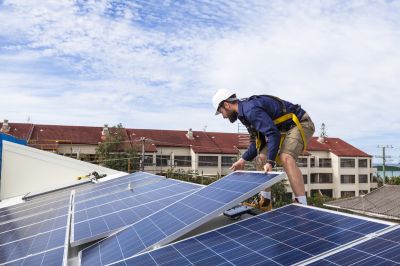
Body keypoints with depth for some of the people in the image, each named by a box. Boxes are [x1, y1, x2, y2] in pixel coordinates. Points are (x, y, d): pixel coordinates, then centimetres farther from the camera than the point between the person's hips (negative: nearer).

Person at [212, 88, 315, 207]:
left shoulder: (251, 109, -25)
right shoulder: (245, 112, 8)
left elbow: (273, 134, -33)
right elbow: (257, 141, 13)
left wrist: (270, 162, -36)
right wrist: (243, 160, 8)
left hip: (300, 123, -10)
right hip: (285, 129, 10)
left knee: (286, 158, -33)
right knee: (261, 159, 6)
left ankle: (301, 205, -32)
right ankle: (265, 202, 14)